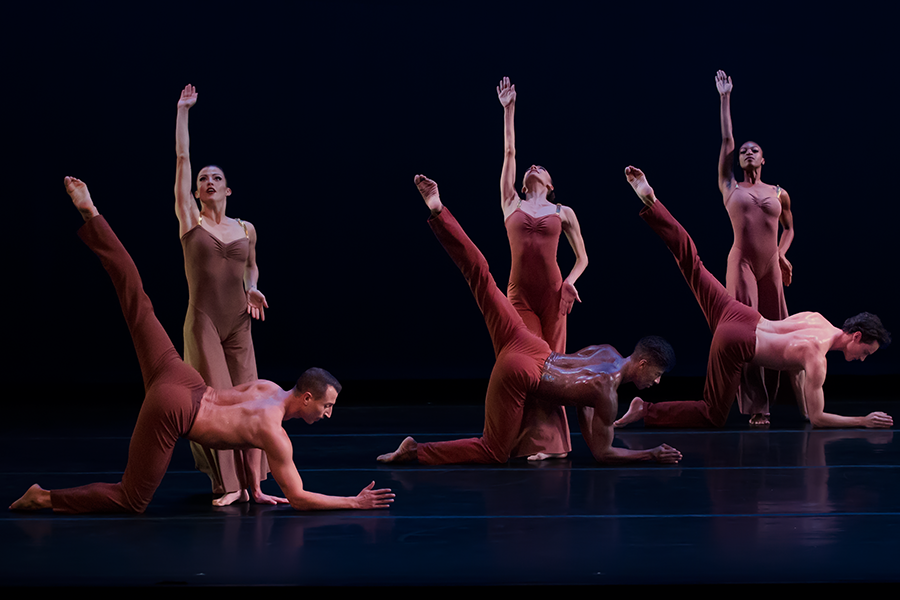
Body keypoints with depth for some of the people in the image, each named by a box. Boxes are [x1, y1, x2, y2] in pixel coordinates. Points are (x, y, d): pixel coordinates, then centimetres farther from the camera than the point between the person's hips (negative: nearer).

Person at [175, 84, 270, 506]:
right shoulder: (189, 221, 1)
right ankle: (228, 485, -1)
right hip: (202, 323, -3)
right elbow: (182, 158, -1)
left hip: (238, 325, 3)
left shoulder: (245, 229, 9)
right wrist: (182, 110, -1)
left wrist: (253, 289, 6)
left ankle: (253, 484, 4)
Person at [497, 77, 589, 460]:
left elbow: (582, 258, 13)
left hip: (553, 294, 0)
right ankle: (542, 440, -2)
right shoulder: (511, 204, 11)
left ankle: (548, 441, 8)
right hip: (519, 294, 0)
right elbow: (509, 152, 8)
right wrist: (508, 110, 6)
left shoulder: (563, 212, 10)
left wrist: (570, 282, -5)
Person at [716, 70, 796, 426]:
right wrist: (724, 98, 9)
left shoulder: (779, 194, 13)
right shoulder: (731, 189, 8)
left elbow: (789, 228, 25)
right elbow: (726, 140, 8)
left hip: (772, 269, 2)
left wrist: (782, 254, 6)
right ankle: (756, 408, -5)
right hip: (742, 266, -2)